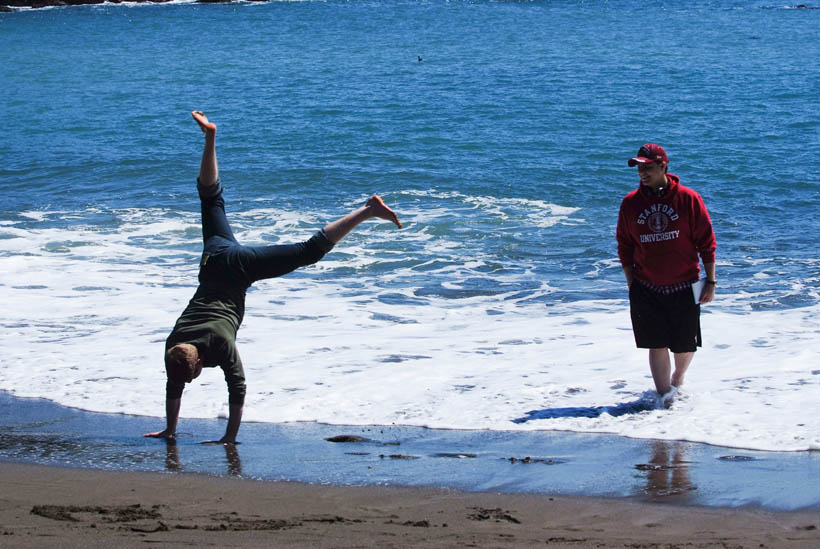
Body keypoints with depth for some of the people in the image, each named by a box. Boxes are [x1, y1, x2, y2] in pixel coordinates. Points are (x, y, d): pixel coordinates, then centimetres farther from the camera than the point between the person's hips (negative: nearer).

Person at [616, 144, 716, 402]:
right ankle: (664, 397, 5)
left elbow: (706, 242, -1)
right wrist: (631, 284, 6)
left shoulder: (688, 199, -6)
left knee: (684, 347, 8)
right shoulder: (630, 203, 1)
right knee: (657, 346, -3)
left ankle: (678, 379, 38)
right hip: (647, 290, 1)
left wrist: (710, 281, -2)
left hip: (684, 288, -1)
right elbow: (625, 246, 10)